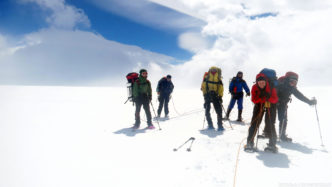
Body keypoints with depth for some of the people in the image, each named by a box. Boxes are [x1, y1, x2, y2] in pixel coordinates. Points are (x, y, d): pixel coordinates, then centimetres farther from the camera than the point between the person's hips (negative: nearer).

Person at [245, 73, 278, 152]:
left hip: (270, 106, 0)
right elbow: (254, 100, -15)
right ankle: (249, 143, 1)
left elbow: (275, 100, -18)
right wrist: (260, 97, -33)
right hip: (259, 105, 1)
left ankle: (272, 144, 7)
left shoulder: (271, 87, -18)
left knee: (270, 124, -6)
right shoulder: (254, 87, -15)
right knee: (254, 123, -7)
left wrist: (269, 97, -38)